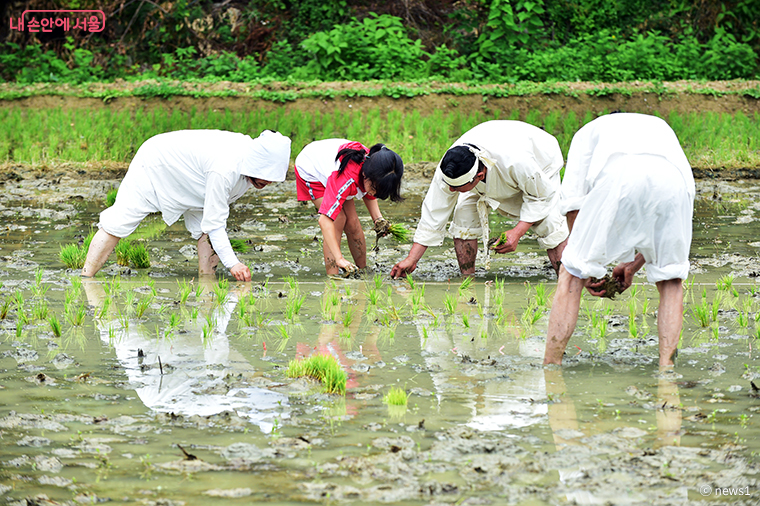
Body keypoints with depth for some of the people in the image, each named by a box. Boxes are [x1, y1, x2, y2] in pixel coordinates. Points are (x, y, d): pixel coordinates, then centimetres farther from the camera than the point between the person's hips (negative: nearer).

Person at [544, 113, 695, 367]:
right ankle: (666, 366, 10)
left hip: (618, 177, -2)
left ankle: (550, 366, 8)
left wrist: (584, 271, 32)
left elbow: (573, 204, 28)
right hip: (674, 182, 3)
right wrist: (634, 265, 44)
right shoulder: (661, 127, 46)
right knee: (670, 280, 22)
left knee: (571, 273, 11)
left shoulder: (588, 131, 40)